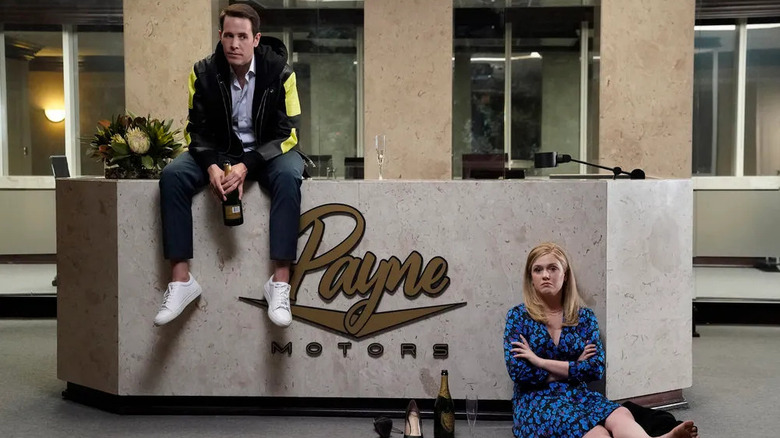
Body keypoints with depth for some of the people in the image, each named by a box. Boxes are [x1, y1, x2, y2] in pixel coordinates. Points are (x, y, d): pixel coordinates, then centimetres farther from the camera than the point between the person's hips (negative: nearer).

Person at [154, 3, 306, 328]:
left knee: (288, 177, -37)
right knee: (172, 175, -25)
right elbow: (198, 130, -6)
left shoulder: (280, 73, -15)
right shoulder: (204, 73, -9)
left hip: (268, 152, -2)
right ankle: (180, 280, -26)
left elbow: (287, 134, -16)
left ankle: (280, 283, -36)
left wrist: (246, 167, -30)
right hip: (220, 151, 2)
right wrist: (212, 166, -27)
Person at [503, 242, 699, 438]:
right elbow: (517, 371, -10)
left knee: (620, 416, -33)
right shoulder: (518, 316, 1)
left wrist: (541, 362, -9)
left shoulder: (584, 317, 10)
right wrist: (573, 369, -4)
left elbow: (596, 368, -4)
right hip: (536, 402, -4)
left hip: (578, 395, 4)